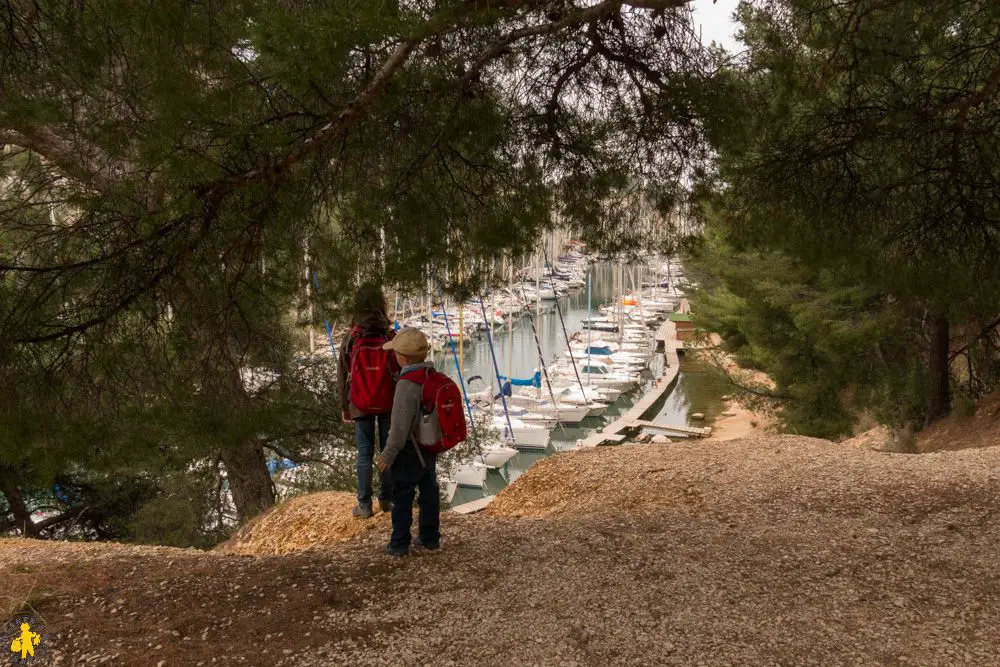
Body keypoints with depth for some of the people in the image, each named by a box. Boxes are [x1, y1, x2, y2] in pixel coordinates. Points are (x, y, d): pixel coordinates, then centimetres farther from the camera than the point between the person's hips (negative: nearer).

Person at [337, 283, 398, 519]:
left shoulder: (350, 339, -6)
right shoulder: (391, 338, -7)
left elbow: (343, 377, 0)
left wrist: (344, 407, 9)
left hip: (361, 405, 0)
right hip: (389, 403, 0)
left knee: (364, 454, 6)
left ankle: (364, 504, 11)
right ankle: (386, 499, 19)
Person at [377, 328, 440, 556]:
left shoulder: (407, 385, -27)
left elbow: (400, 428, -25)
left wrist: (387, 455, -14)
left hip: (409, 451, -8)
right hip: (430, 448, 8)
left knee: (402, 498, 6)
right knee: (429, 492, 16)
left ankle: (399, 544, 17)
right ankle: (430, 538, 28)